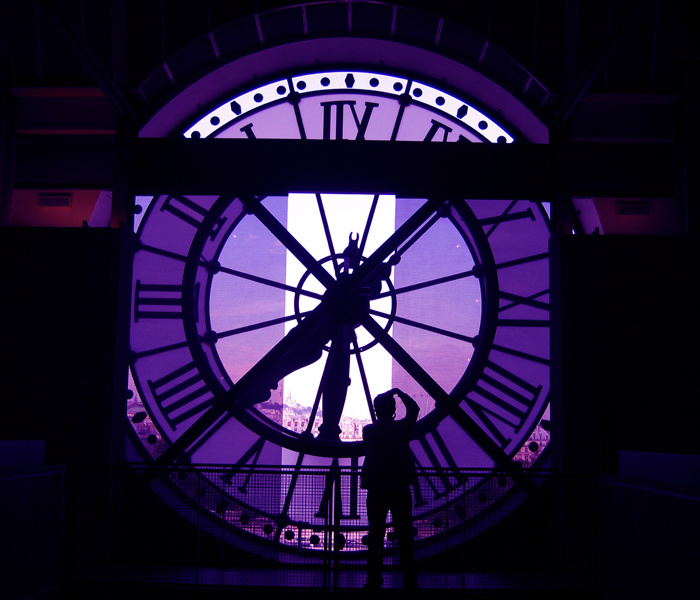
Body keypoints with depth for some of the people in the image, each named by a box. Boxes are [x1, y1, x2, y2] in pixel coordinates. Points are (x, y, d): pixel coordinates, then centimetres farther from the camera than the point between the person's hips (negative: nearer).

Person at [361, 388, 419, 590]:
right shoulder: (402, 428, -5)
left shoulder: (367, 431, -3)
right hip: (401, 490, -1)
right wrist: (398, 392, 21)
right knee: (404, 535, 6)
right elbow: (413, 408, 12)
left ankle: (374, 581, 8)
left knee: (375, 535, 6)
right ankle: (410, 581, 9)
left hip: (376, 491, 1)